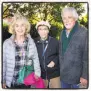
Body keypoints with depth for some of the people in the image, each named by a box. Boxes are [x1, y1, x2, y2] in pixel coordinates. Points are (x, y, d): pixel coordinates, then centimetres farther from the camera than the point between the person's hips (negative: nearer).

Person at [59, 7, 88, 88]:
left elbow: (87, 56, -15)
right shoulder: (63, 33, 6)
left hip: (76, 76, -5)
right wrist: (61, 69, 11)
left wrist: (85, 76, -15)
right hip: (63, 74, 6)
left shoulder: (84, 33, -14)